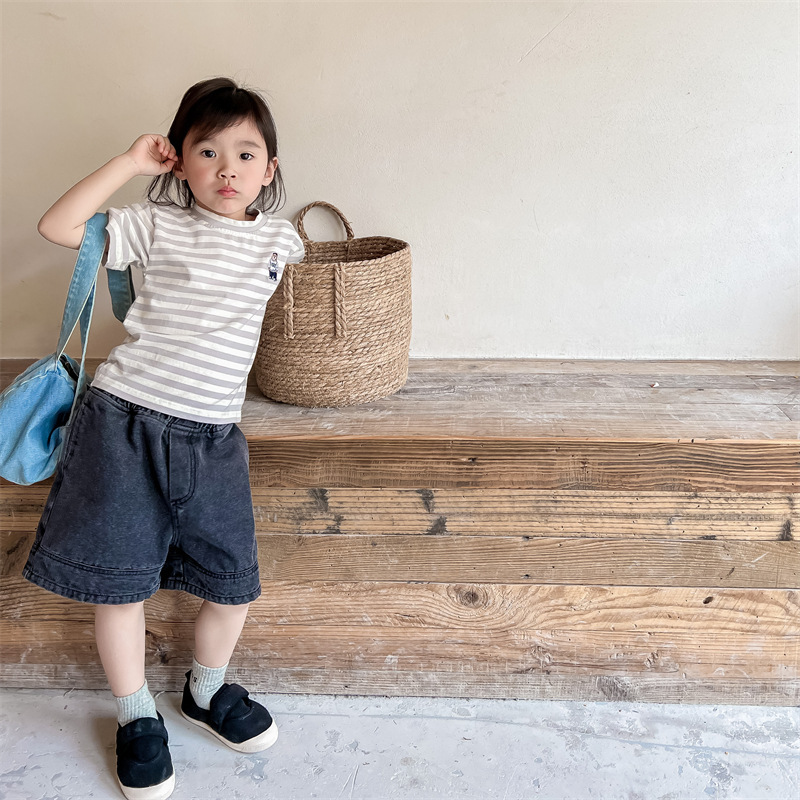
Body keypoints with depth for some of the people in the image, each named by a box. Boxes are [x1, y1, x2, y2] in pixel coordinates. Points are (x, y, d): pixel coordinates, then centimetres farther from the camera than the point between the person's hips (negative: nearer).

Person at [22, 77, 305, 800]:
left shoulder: (279, 238, 9)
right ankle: (136, 716, 28)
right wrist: (130, 162, -10)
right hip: (126, 422, -2)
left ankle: (208, 691, 35)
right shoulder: (157, 226, -1)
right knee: (120, 578, 5)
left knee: (234, 580, 6)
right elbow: (59, 227, -10)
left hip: (213, 437, 3)